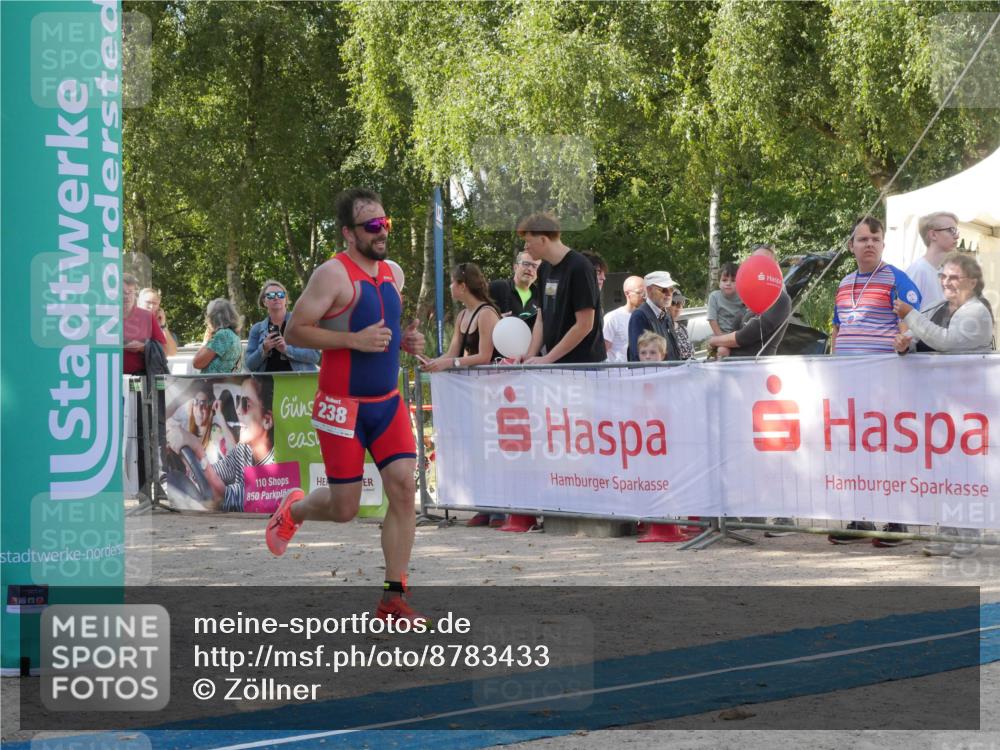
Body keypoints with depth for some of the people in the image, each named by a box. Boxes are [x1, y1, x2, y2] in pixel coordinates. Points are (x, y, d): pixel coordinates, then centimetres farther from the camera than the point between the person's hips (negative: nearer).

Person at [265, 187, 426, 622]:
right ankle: (294, 509, 37)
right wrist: (354, 340, -24)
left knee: (404, 489, -7)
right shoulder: (334, 275, -13)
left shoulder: (390, 273, 11)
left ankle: (393, 598, -1)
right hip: (343, 406, -6)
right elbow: (294, 332, -16)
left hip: (388, 401, 6)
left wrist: (405, 341, 5)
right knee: (345, 508, 1)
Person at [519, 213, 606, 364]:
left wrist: (547, 359, -13)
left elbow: (584, 325, -16)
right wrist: (530, 357, 0)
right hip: (554, 363, 7)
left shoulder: (579, 268, -13)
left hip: (584, 362, -7)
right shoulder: (544, 269, 11)